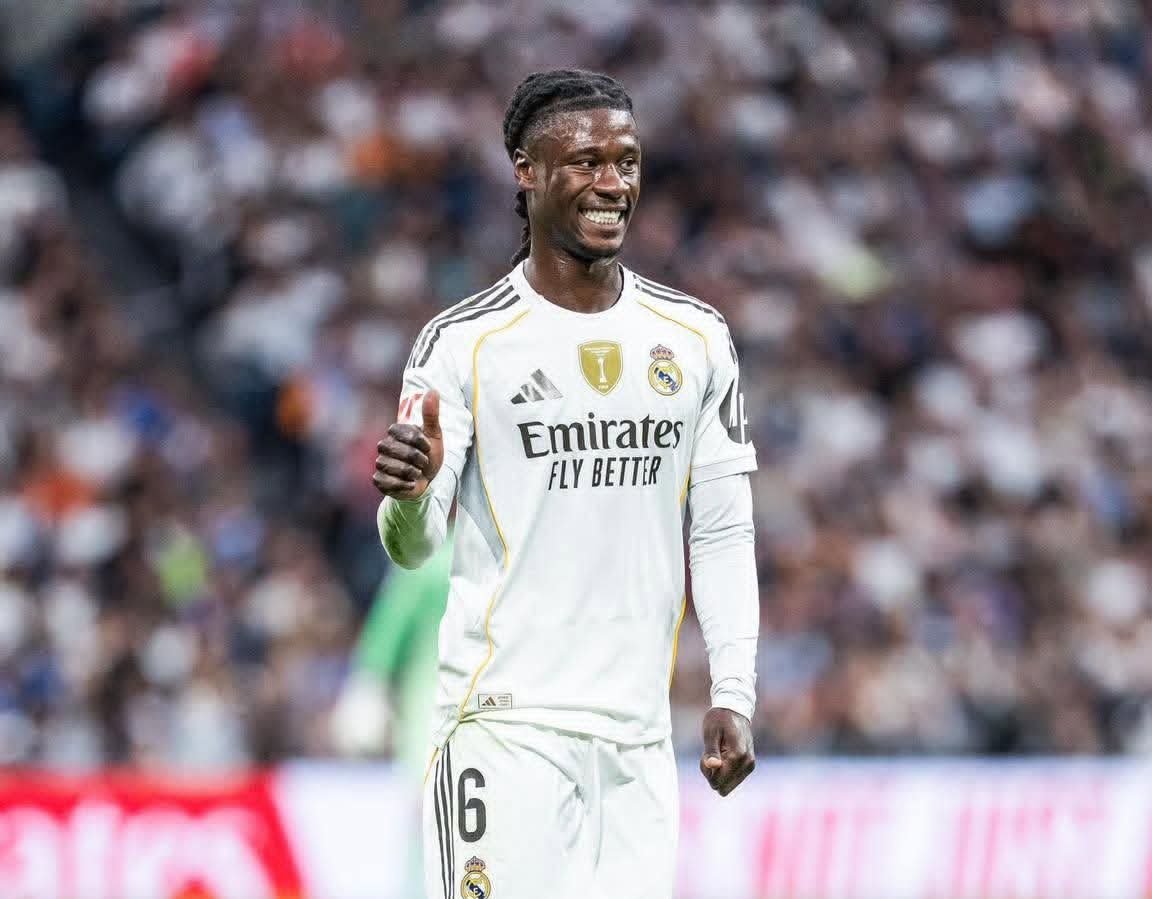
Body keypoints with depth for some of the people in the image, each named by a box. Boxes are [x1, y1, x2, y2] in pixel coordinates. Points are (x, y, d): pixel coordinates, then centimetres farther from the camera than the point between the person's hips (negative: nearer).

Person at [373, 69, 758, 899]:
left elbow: (723, 533, 13)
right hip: (507, 724, -4)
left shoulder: (695, 339, 11)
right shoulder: (463, 343, -2)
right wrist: (408, 495, -28)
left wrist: (733, 694, 4)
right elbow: (413, 548, -5)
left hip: (639, 735, 4)